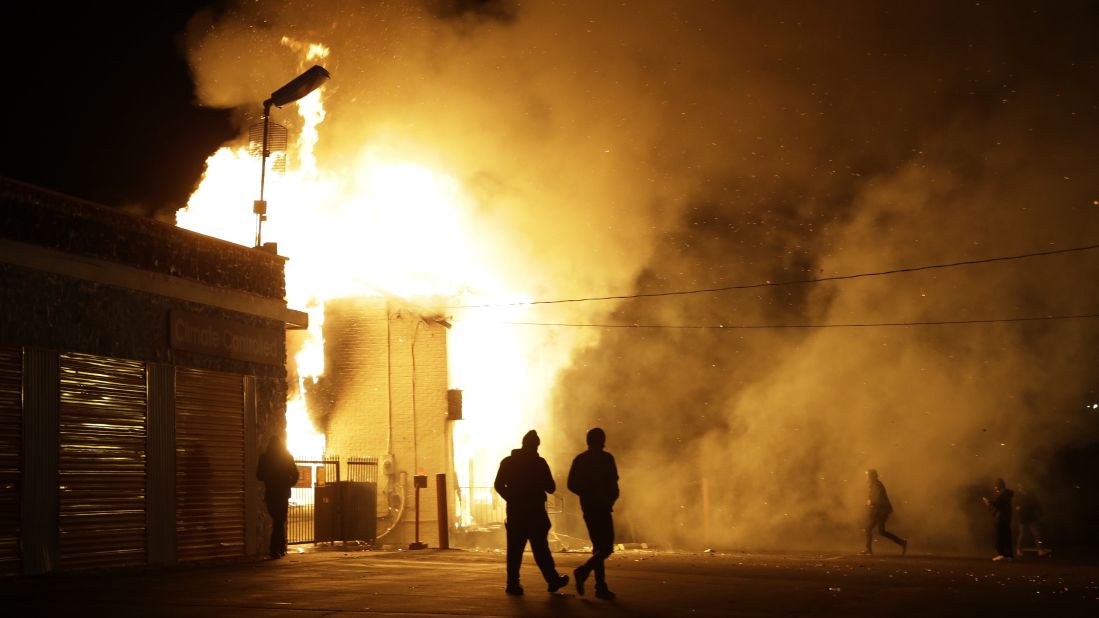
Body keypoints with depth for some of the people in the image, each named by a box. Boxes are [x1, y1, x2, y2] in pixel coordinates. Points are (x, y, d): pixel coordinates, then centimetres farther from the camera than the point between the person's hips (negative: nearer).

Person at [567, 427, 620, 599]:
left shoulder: (579, 459, 8)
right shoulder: (606, 458, -9)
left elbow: (572, 485, 6)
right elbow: (613, 484, -12)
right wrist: (609, 500, 4)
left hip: (587, 508, 7)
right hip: (602, 508, -7)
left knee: (598, 546, 12)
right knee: (607, 547, -4)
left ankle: (601, 587, 9)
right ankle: (583, 571, -20)